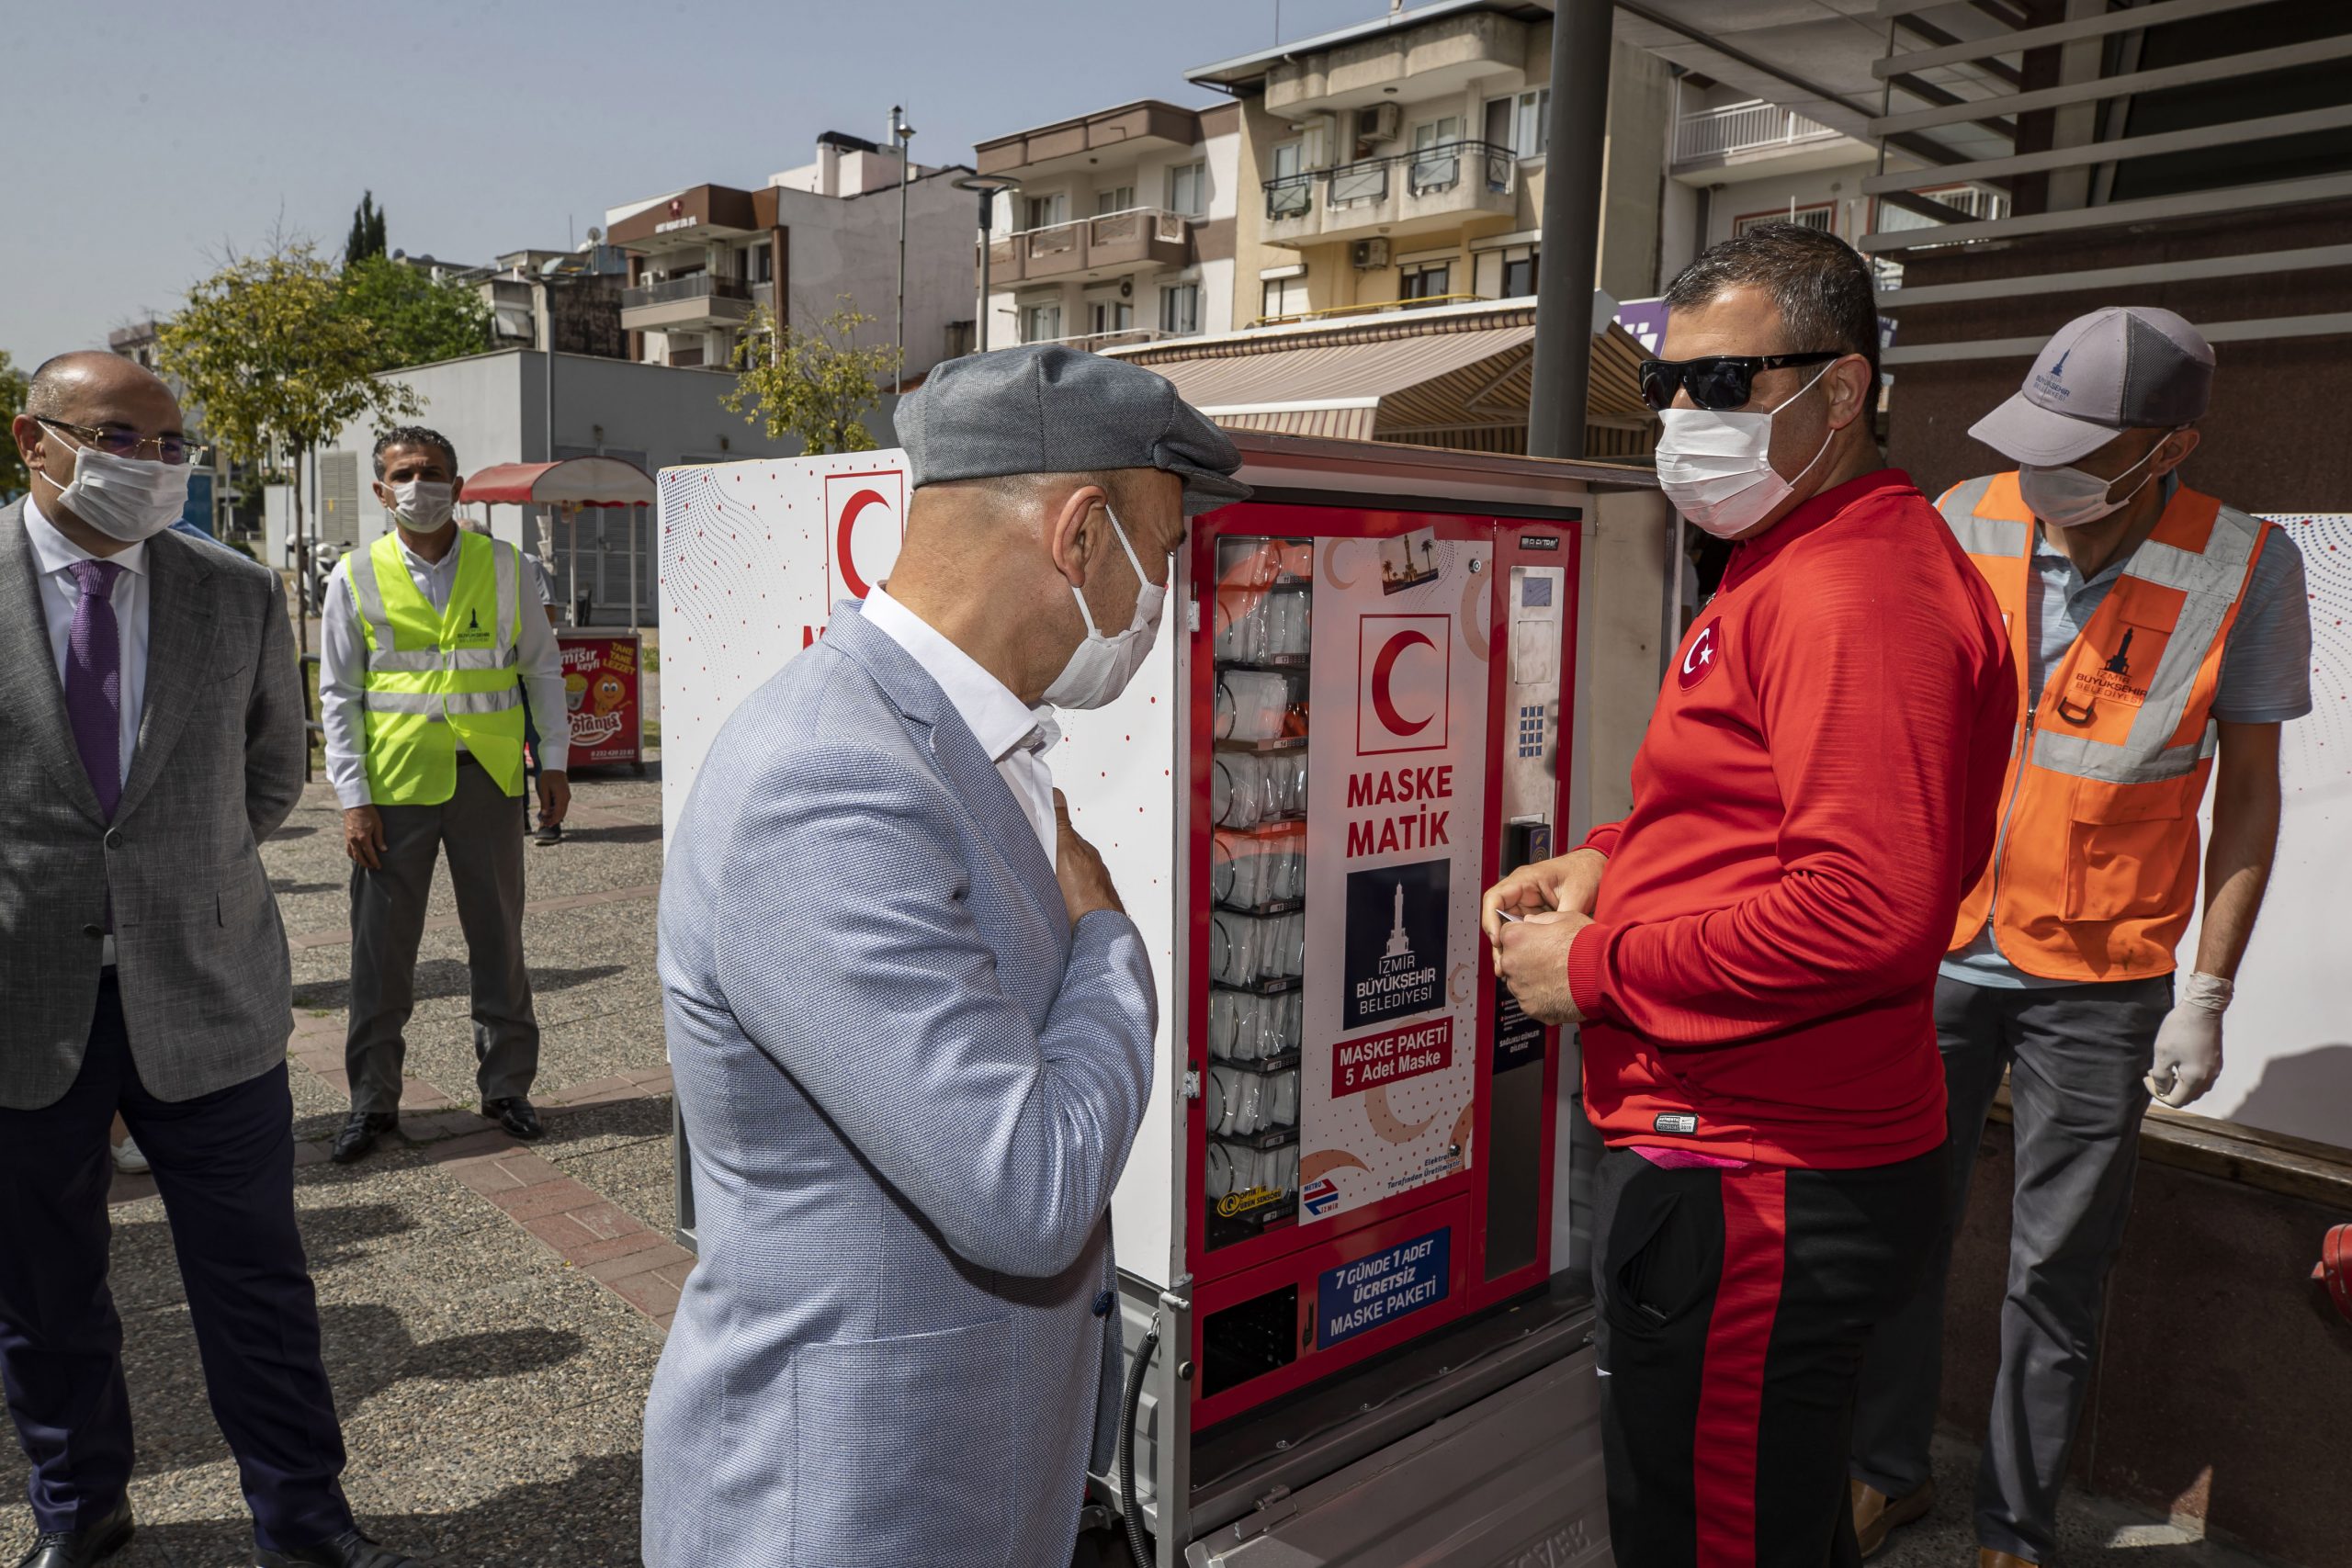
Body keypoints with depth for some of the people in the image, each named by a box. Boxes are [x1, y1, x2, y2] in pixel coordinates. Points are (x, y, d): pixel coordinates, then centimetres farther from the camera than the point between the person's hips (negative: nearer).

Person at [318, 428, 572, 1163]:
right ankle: (373, 1100, 19)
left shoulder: (502, 565, 5)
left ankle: (506, 1086, 22)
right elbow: (338, 695, 3)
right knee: (381, 950, 5)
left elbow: (541, 666, 10)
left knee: (498, 938, 9)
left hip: (488, 776, 1)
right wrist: (353, 798, -4)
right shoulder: (357, 576, 3)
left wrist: (554, 760, 5)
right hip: (395, 781, 0)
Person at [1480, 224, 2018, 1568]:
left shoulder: (1855, 596, -21)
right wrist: (1618, 862, 7)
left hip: (1753, 1188, -11)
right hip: (1777, 1151, 11)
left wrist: (1597, 969, -19)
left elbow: (1870, 910, -30)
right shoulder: (1804, 562, 15)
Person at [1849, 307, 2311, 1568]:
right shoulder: (1961, 526, -7)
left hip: (2098, 983, -1)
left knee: (2057, 1268, 10)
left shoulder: (2245, 569, -11)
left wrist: (2208, 991, -4)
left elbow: (2248, 788, -2)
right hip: (1934, 948, 2)